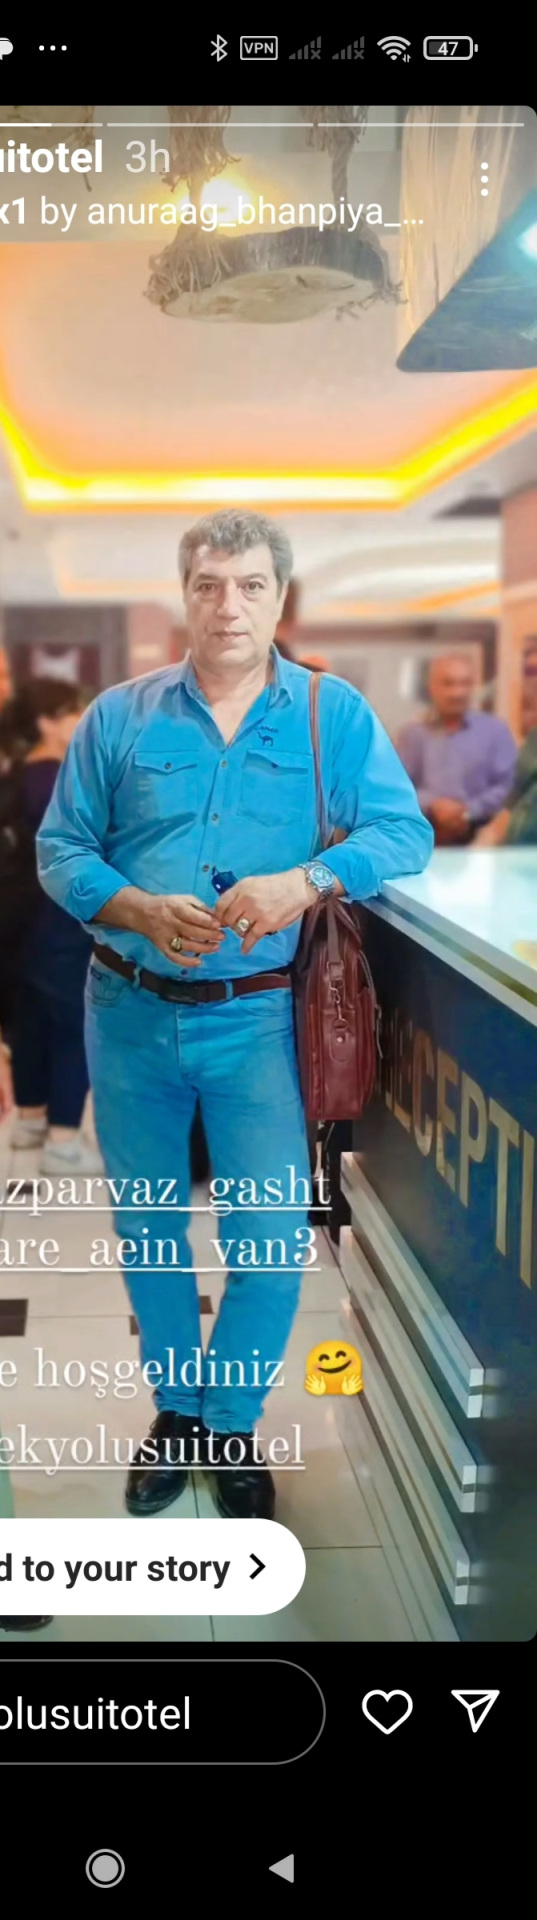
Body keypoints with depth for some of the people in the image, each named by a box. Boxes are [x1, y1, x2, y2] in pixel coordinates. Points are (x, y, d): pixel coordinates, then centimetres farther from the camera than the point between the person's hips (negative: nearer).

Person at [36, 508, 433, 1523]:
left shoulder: (335, 714, 0)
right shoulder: (119, 716, 3)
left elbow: (404, 833, -7)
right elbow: (60, 849, 2)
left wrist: (303, 881, -25)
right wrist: (141, 912, -17)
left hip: (258, 1018, -2)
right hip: (131, 1011, 2)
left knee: (272, 1239, -2)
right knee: (146, 1227, 15)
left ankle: (233, 1422, 25)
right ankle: (175, 1407, 37)